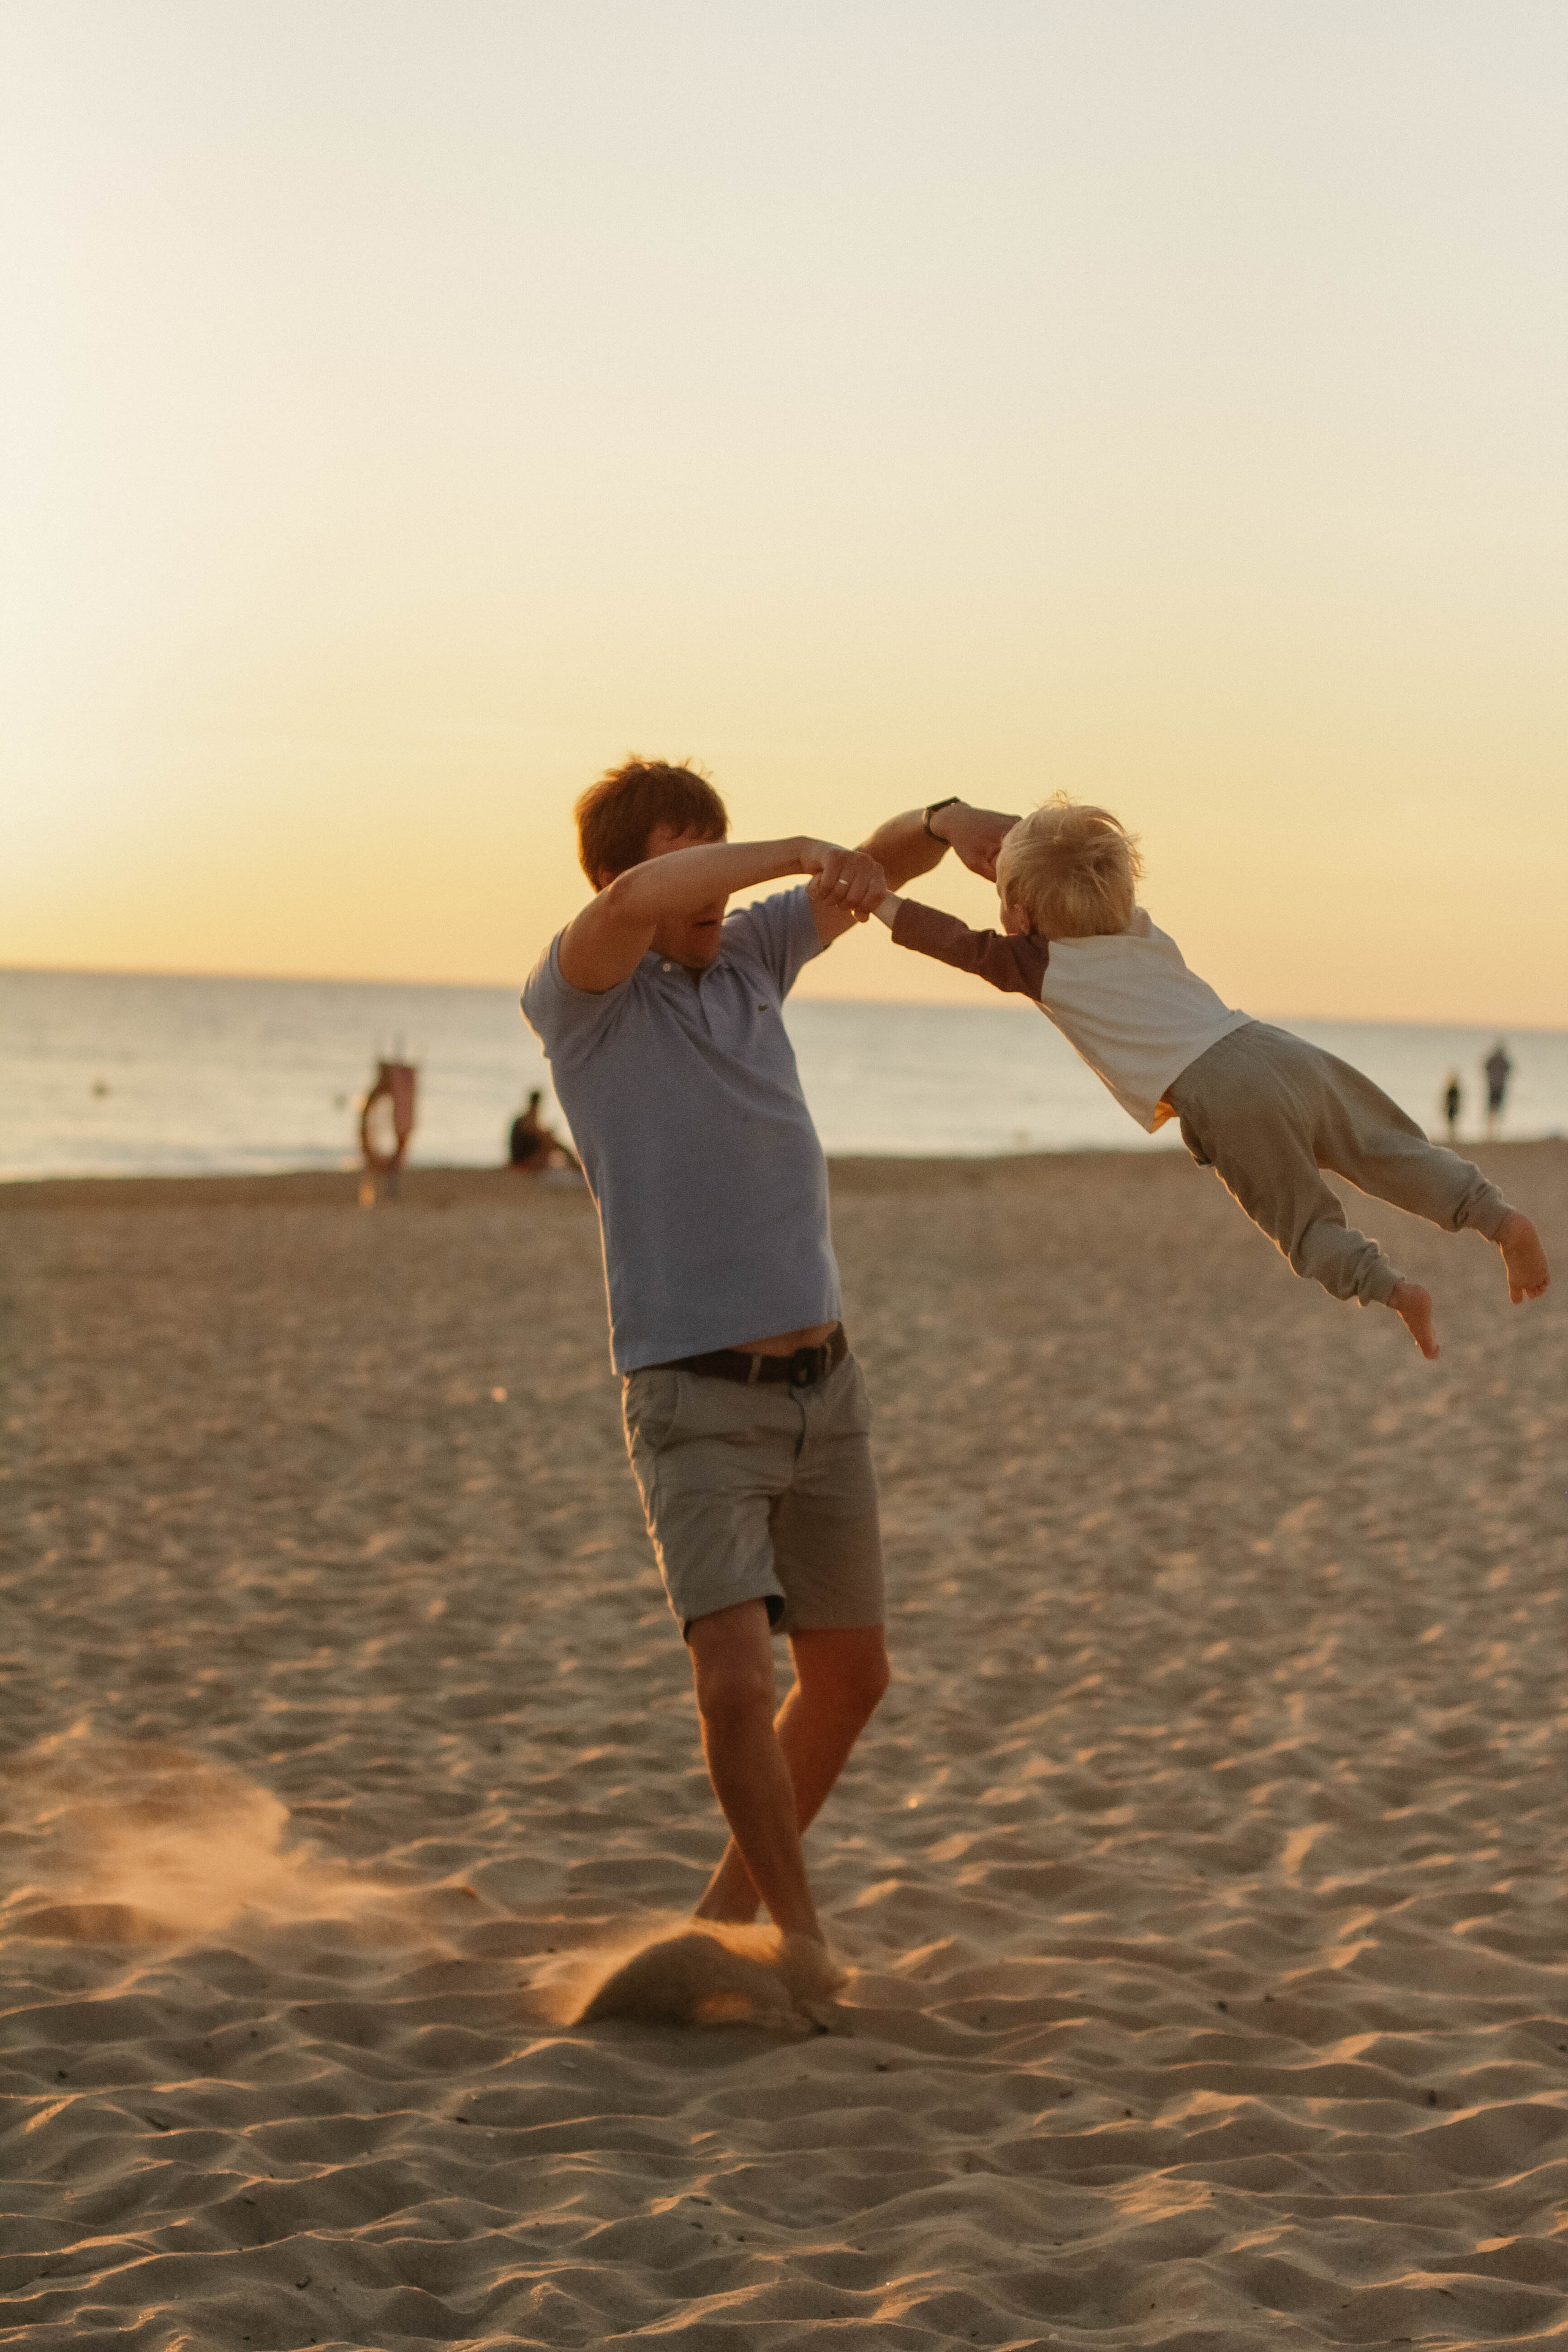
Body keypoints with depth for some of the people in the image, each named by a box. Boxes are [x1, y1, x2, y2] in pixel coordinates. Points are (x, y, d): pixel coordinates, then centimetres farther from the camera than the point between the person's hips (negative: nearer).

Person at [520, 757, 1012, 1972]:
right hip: (697, 1402, -6)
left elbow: (887, 861, 13)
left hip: (824, 1384, 6)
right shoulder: (577, 998, -8)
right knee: (736, 1681, -19)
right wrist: (798, 851, -24)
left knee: (849, 1678, 13)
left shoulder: (748, 955, 9)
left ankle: (733, 1903, 33)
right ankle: (803, 1938, 1)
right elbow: (635, 905, -31)